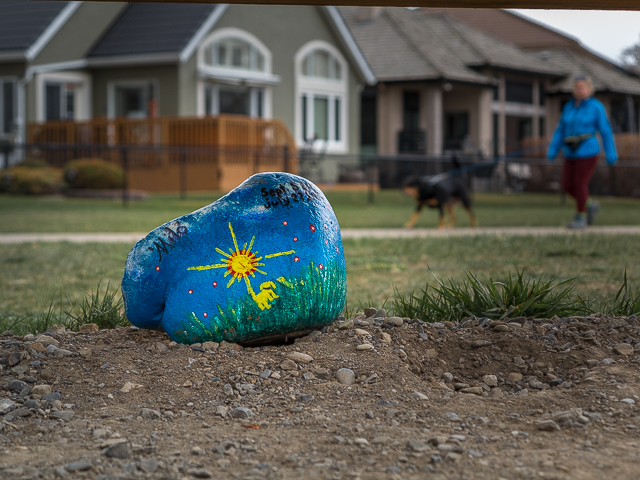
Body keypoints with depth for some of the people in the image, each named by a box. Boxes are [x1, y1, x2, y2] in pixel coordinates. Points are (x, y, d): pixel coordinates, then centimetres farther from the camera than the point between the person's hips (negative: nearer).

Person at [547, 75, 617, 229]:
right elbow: (561, 130, 9)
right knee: (568, 186, 4)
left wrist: (611, 154, -8)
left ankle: (581, 218, 10)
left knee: (580, 185, -6)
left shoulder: (596, 107, -6)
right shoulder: (569, 106, 8)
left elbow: (606, 131, -6)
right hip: (571, 154, 6)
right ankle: (591, 205, 26)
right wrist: (552, 151, 1)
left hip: (588, 152, -6)